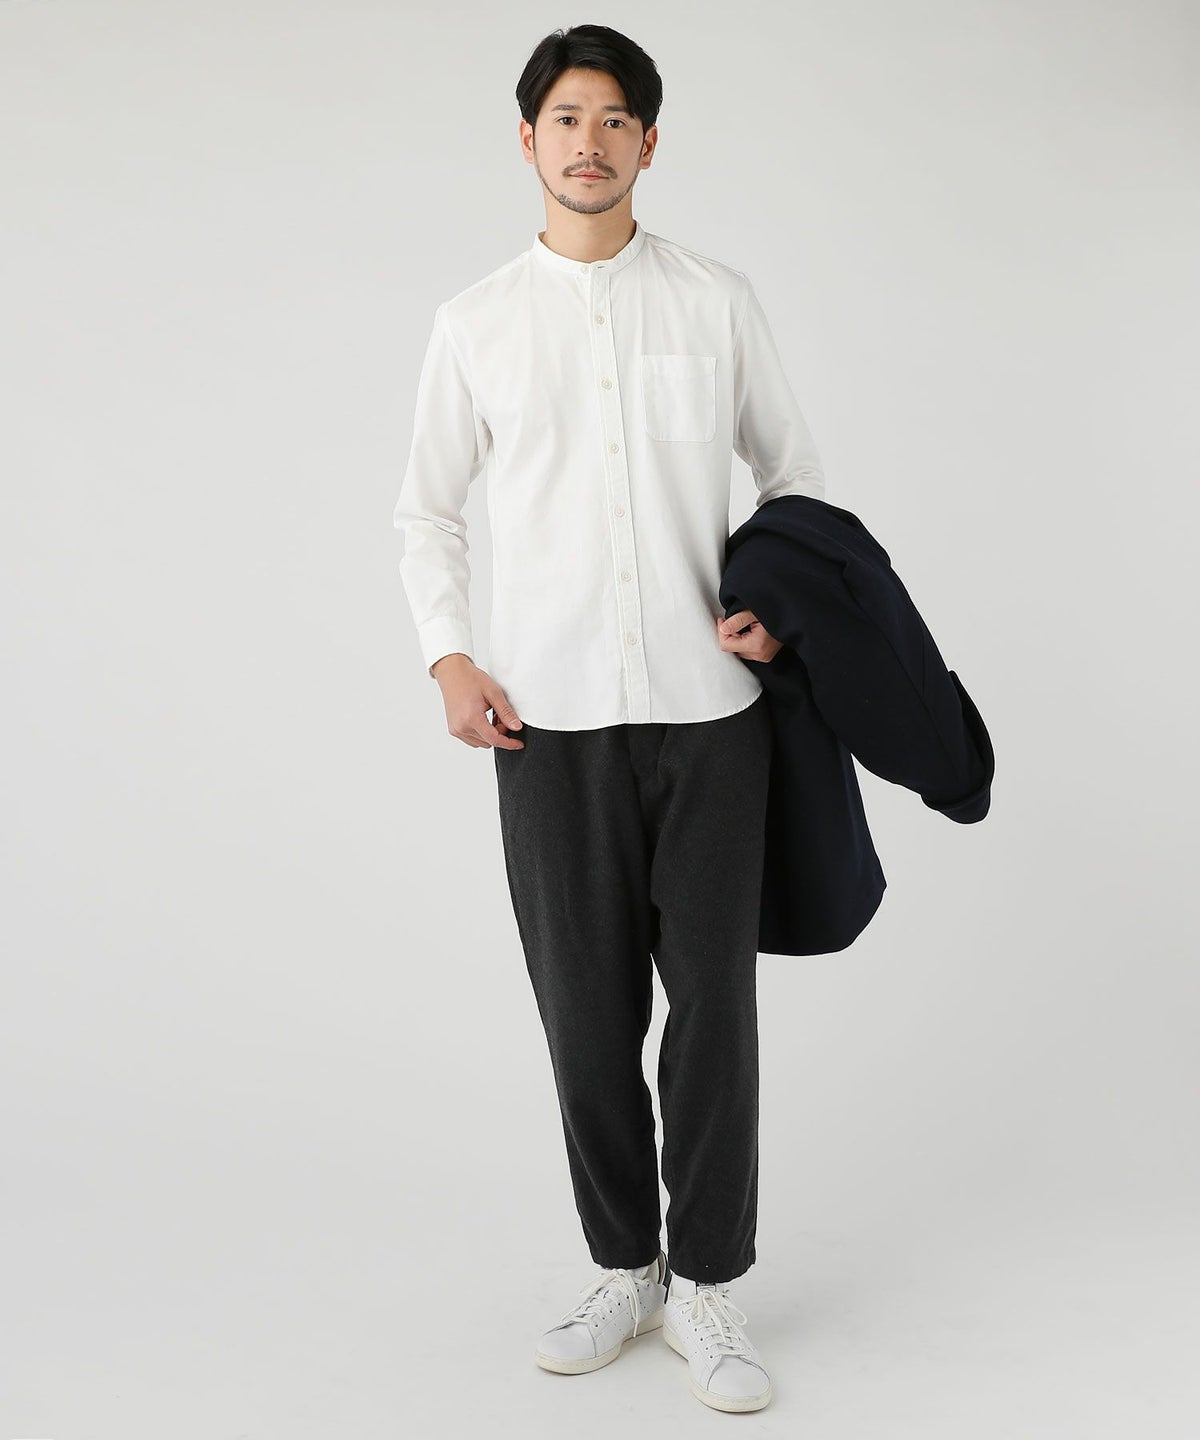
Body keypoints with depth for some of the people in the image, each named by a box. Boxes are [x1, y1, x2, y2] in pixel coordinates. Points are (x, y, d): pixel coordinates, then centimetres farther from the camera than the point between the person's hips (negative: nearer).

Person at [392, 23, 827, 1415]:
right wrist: (449, 657, -1)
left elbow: (794, 474, 12)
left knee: (713, 997, 2)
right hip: (550, 719, 1)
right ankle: (621, 1267, 25)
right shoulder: (475, 322, 7)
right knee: (587, 1006, 7)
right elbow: (427, 508, 13)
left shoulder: (718, 300, 5)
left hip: (707, 708, 0)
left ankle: (706, 1284, 18)